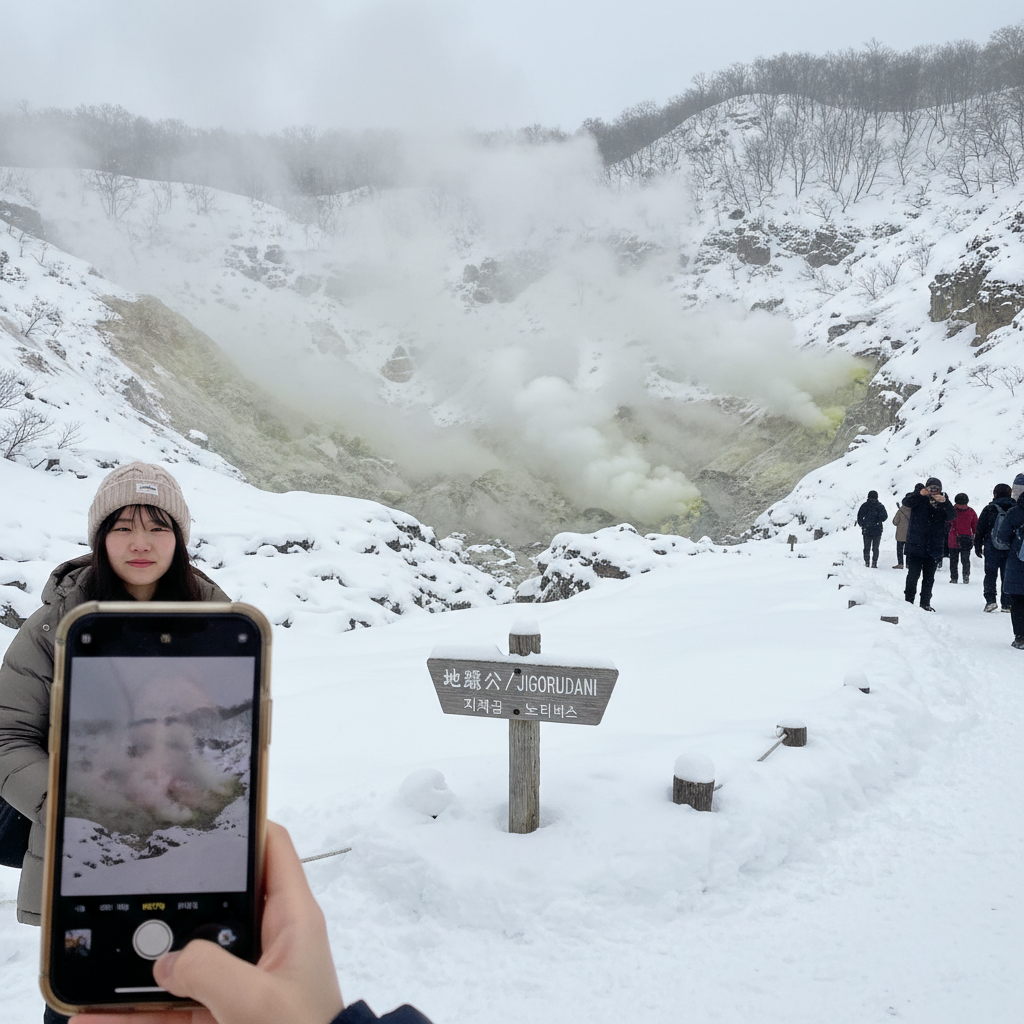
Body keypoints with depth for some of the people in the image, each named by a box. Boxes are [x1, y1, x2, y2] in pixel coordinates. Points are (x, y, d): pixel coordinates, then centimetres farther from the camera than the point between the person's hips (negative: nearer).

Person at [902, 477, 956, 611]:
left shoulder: (943, 503, 7)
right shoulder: (919, 500, 3)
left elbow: (953, 516, -9)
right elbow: (906, 502, -15)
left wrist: (945, 502, -26)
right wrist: (919, 494, -30)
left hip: (934, 548, 2)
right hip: (915, 545, -2)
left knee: (929, 577, 8)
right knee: (913, 574, -6)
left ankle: (925, 604, 17)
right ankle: (908, 601, 6)